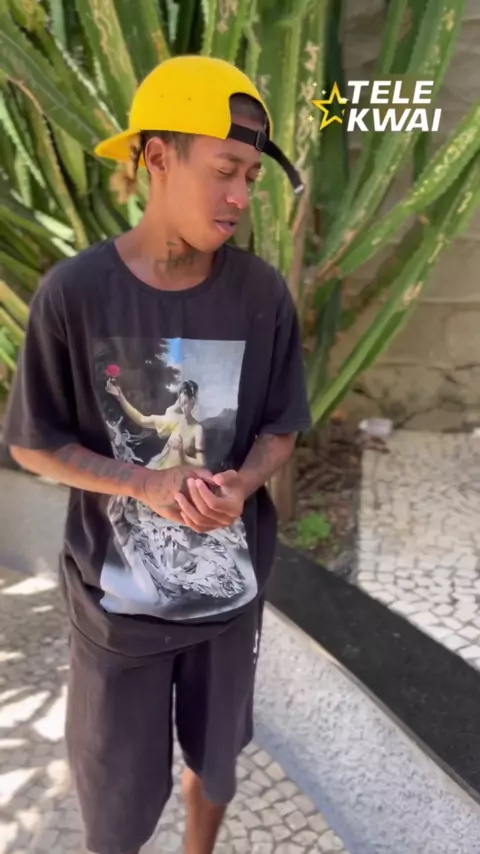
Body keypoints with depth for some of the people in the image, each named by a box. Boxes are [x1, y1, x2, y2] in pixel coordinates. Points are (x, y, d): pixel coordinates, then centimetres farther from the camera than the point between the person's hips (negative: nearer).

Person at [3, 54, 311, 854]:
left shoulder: (263, 293, -10)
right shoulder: (74, 293, -17)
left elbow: (281, 428, 1)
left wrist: (241, 484, -21)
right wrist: (146, 484, -22)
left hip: (231, 587, 3)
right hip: (116, 596, -2)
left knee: (216, 759, 24)